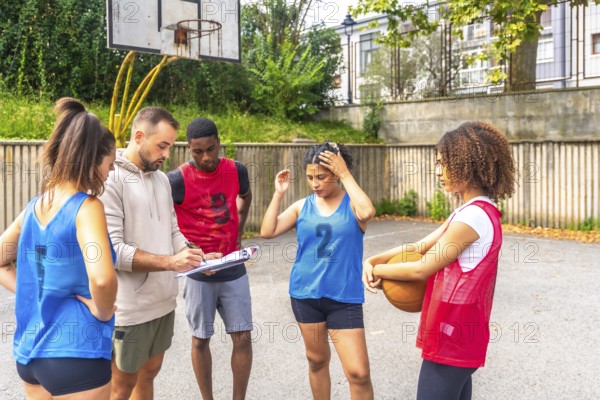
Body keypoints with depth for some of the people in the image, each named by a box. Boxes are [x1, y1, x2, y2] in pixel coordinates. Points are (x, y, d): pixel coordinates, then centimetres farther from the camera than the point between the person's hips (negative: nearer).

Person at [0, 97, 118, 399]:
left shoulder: (34, 206, 3)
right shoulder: (87, 207, -18)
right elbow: (102, 279, -32)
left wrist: (34, 296, 7)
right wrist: (102, 312, -14)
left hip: (29, 349, 7)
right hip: (77, 352, -7)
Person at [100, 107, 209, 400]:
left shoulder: (161, 178, 9)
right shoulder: (110, 180, -17)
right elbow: (112, 249, -21)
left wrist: (193, 257, -5)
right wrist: (169, 262, -23)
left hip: (164, 300, 7)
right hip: (130, 308, -7)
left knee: (149, 373, 21)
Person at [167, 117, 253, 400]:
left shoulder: (236, 170, -2)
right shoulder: (177, 180, -16)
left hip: (233, 268, 3)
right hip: (198, 272, -3)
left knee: (242, 336, 4)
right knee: (201, 339, 8)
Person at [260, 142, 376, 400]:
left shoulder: (352, 204, -5)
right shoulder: (302, 206, 2)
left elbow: (367, 213, -29)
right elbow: (267, 232, -2)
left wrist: (345, 175, -21)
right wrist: (278, 194, -6)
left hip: (344, 297, -3)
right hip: (305, 295, 3)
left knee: (359, 372, -5)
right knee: (317, 360, 19)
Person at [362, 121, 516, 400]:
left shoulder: (474, 215, -22)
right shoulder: (473, 211, 10)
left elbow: (421, 269, -19)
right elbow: (418, 247, 8)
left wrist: (377, 269, -4)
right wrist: (372, 260, -5)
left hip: (453, 334, -10)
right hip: (458, 329, 10)